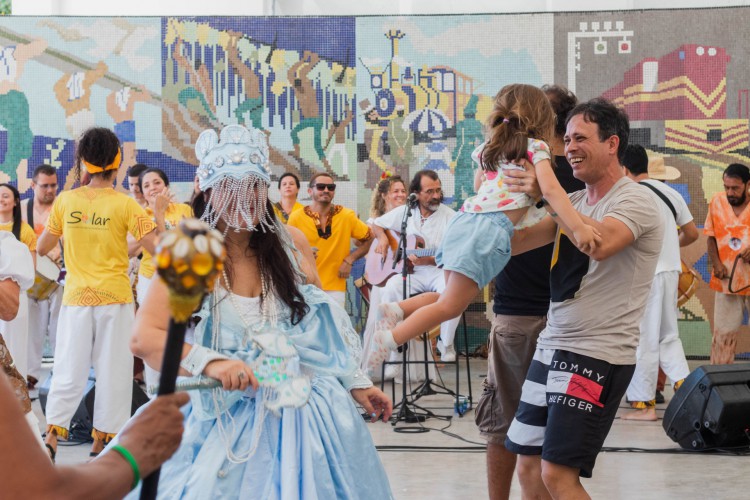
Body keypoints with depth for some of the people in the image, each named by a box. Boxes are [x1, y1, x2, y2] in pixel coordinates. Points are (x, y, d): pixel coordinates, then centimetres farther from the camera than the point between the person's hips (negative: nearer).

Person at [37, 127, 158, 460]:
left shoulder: (65, 202, -1)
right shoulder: (125, 205, -8)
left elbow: (42, 248, 9)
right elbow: (156, 247, -12)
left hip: (76, 298, 2)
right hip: (115, 298, -2)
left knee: (68, 369, 6)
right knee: (113, 370, 7)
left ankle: (52, 435, -3)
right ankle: (102, 438, 11)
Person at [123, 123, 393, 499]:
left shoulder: (280, 253, 6)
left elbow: (318, 326, 15)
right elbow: (144, 339, -18)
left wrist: (356, 383, 13)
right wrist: (210, 363, -31)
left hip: (299, 410, 4)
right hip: (228, 422, -4)